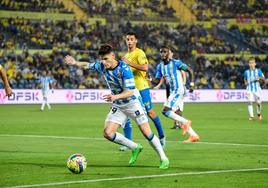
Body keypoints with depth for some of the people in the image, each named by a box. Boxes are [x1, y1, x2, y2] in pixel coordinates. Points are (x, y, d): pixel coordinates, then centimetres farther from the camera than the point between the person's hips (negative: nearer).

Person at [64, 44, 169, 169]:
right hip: (117, 106, 6)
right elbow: (87, 65, 13)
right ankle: (135, 148, 11)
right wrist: (75, 63, -5)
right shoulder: (101, 66, -7)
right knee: (107, 133, -8)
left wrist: (116, 96, -46)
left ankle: (163, 159, 5)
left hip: (131, 103, -6)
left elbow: (130, 92, -29)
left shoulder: (124, 69, -25)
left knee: (146, 132, -12)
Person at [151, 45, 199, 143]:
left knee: (166, 111, -18)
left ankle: (186, 122, -5)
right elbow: (157, 81, 10)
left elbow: (190, 70, -4)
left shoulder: (176, 63, -10)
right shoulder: (160, 66, 9)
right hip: (173, 91, 8)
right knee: (177, 115, 7)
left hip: (179, 90, -8)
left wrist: (191, 84, -10)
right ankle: (194, 135, 12)